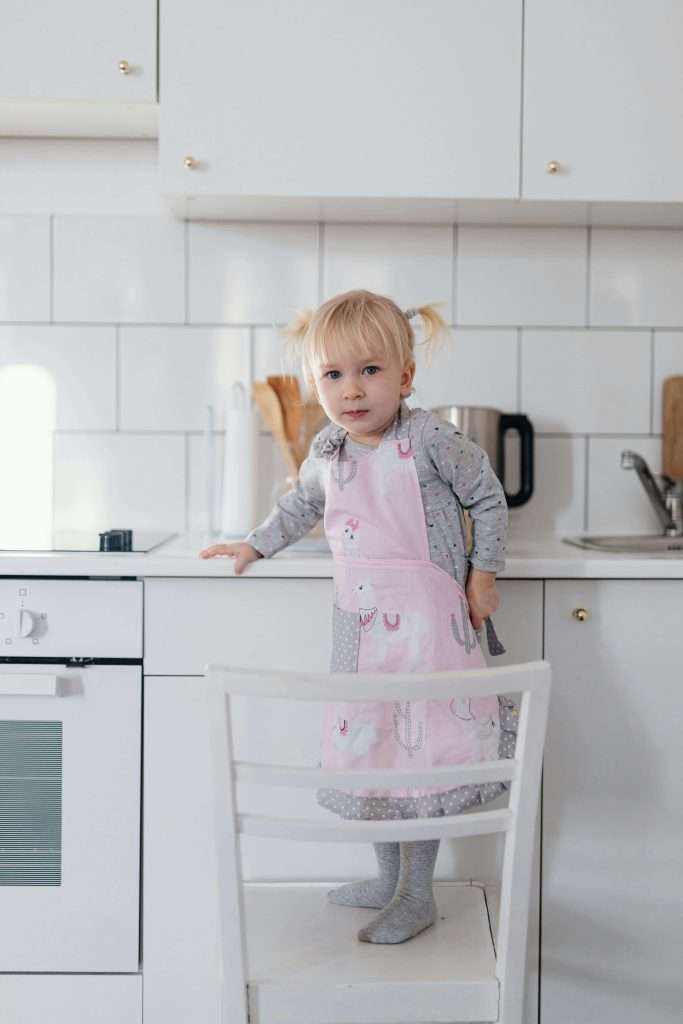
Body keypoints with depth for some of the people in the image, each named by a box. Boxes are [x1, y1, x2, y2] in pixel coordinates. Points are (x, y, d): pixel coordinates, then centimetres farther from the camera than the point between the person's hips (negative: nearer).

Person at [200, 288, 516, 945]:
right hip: (359, 621, 6)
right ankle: (388, 878, 32)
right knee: (368, 743, 13)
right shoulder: (326, 452, 5)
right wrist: (255, 545, 26)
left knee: (421, 745, -2)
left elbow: (488, 498, -1)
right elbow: (300, 507, 25)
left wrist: (482, 574, -2)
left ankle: (418, 897, 15)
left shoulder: (429, 439, -12)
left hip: (425, 618, -6)